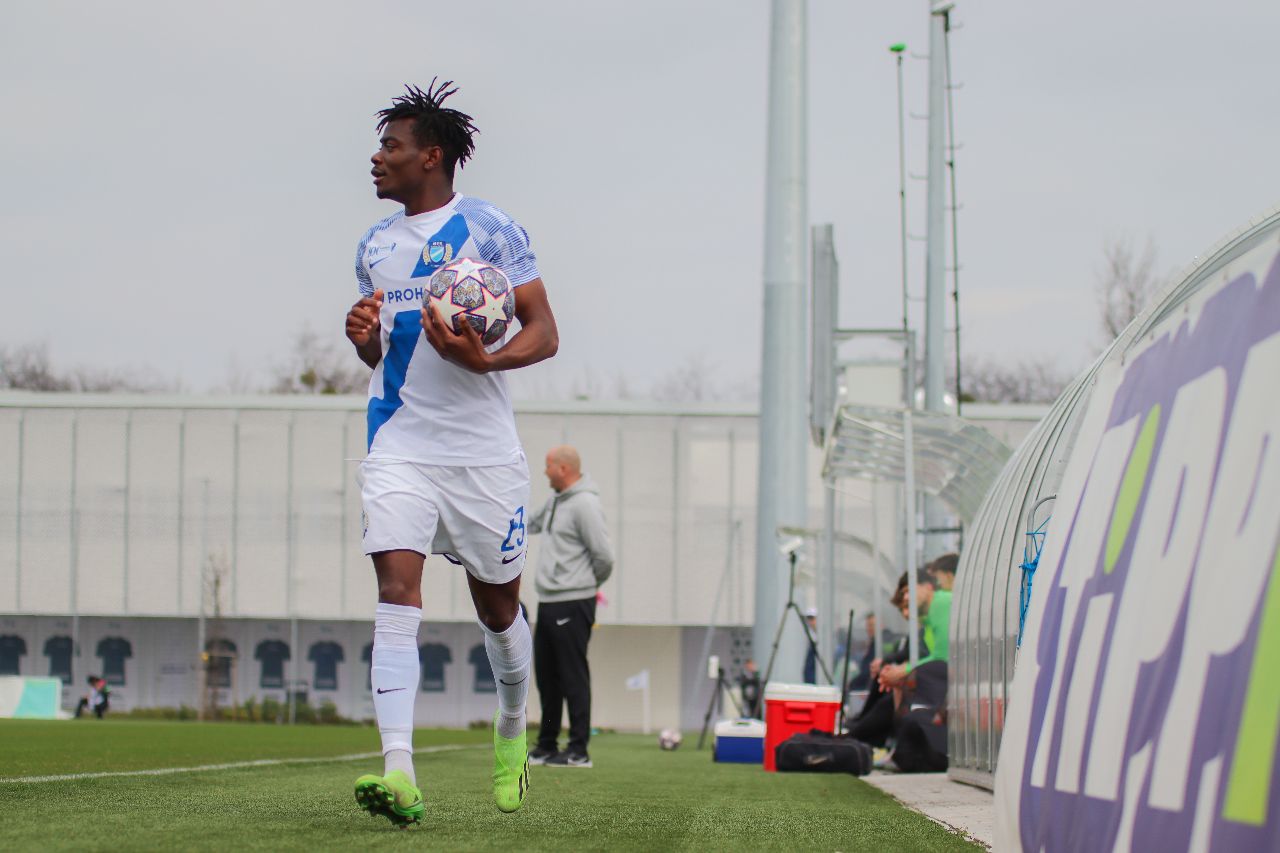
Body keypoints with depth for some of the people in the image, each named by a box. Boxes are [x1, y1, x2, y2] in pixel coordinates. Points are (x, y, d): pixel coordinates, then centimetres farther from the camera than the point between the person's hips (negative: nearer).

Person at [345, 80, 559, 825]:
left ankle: (513, 732, 38)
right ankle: (399, 771, -27)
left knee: (498, 604, 9)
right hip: (399, 449, 3)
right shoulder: (375, 246, 14)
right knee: (398, 589, -16)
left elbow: (544, 333, -5)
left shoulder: (489, 228, -3)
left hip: (482, 453, -3)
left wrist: (485, 360, -23)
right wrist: (364, 337, 1)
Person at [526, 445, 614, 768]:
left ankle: (578, 750, -5)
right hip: (548, 601, 10)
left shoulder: (584, 504, -15)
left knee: (573, 676, -7)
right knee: (546, 675, 14)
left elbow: (604, 556, -16)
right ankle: (547, 745, 23)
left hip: (572, 603, -10)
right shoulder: (556, 502, 15)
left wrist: (592, 584, 0)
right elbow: (532, 523, 36)